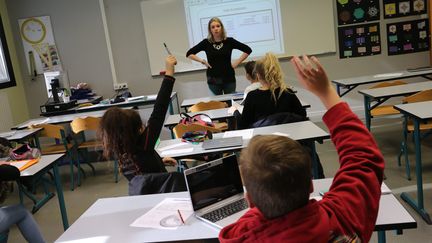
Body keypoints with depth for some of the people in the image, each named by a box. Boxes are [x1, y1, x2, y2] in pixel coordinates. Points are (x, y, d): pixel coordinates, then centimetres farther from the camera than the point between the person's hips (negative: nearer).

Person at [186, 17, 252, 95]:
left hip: (229, 78, 0)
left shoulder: (229, 41, -1)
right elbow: (189, 54, 5)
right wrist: (202, 61, -3)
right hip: (213, 80, 0)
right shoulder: (206, 43, 0)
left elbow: (248, 50, 2)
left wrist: (237, 62, -2)